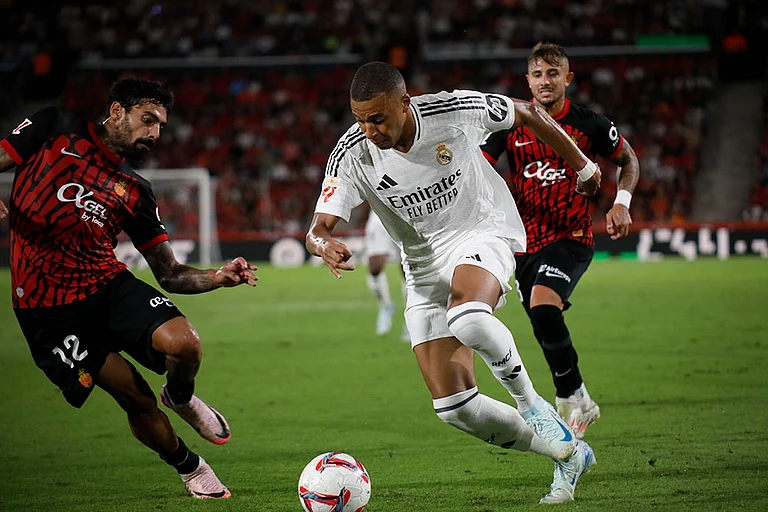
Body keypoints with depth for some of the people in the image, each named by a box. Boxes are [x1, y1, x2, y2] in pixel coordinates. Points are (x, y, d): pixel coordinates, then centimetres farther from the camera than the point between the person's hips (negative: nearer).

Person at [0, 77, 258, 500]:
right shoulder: (55, 130, 4)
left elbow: (170, 274, 12)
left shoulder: (135, 192, 13)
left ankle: (181, 399, 13)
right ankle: (190, 469, 19)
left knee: (184, 345, -22)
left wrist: (218, 278, -8)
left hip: (110, 283, 4)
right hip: (48, 305, -4)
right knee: (136, 398, -7)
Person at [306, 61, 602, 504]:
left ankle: (529, 401, -12)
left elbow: (527, 113, -1)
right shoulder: (351, 155, -15)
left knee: (467, 317, -40)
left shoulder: (456, 111, -20)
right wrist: (326, 245, -42)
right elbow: (318, 228, -16)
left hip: (484, 231, -4)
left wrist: (583, 166, 12)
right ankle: (568, 455, 14)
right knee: (454, 407, -6)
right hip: (425, 266, 4)